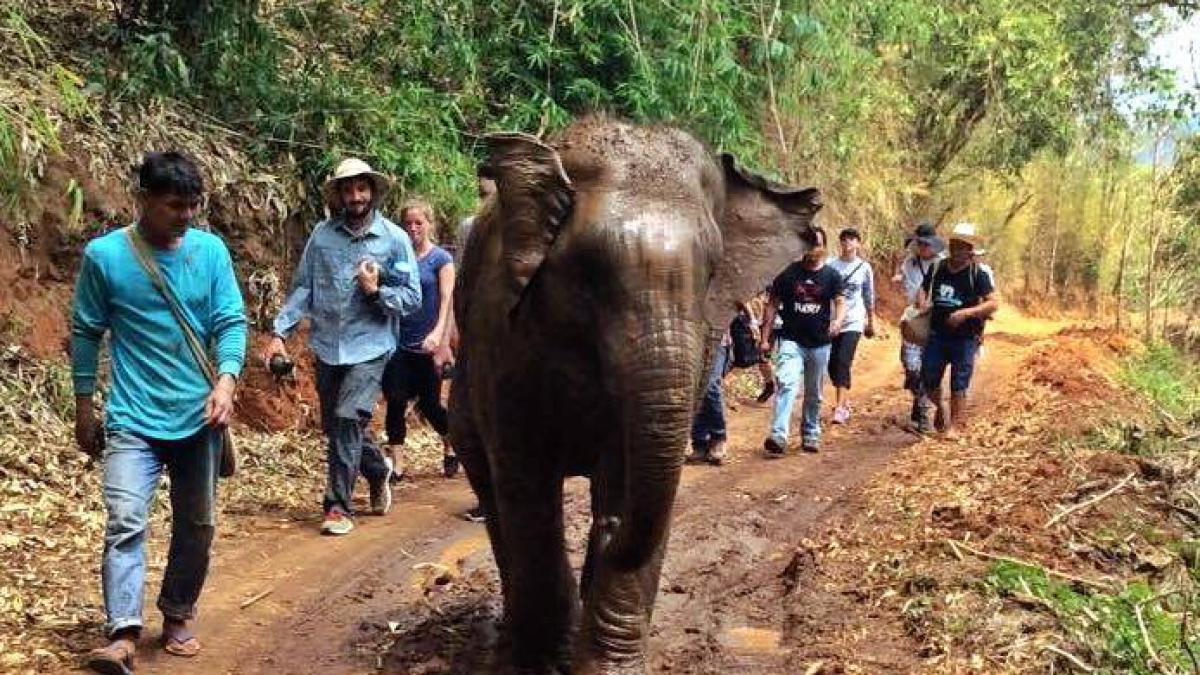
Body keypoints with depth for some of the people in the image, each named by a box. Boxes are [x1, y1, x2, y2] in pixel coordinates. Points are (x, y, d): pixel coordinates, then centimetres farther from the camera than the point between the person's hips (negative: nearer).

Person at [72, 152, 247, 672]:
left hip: (200, 416, 3)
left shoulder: (211, 250, -1)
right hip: (133, 418, -2)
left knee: (197, 526, 11)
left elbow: (231, 321, 0)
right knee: (125, 523, -14)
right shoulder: (103, 255, -6)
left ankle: (177, 618, 28)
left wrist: (226, 380, -18)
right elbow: (86, 333, 3)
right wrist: (84, 410, 5)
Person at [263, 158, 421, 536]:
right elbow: (302, 287, 4)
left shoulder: (395, 239, -4)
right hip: (327, 347, 4)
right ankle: (378, 472, 40)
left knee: (348, 419, -16)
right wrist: (280, 332, -3)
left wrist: (376, 291, -19)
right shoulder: (322, 235, 1)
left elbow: (412, 299, -3)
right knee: (336, 426, 13)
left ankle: (338, 506, -3)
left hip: (369, 347, -4)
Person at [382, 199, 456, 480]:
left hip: (427, 346, -3)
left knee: (429, 404, 6)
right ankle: (396, 464, 4)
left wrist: (439, 335, -25)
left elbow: (447, 301, -11)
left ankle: (451, 448, 32)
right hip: (400, 343, 3)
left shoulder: (441, 258, -3)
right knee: (395, 403, -3)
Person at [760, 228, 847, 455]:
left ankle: (810, 434, 30)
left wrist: (837, 321, -30)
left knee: (814, 394, 14)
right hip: (791, 341, -2)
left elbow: (840, 302, -7)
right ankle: (778, 436, -27)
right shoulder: (788, 273, 1)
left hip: (820, 344, 2)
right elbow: (773, 305, 4)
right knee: (786, 385, -20)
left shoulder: (832, 276, 3)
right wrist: (765, 337, 0)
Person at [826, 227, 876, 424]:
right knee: (833, 365, 6)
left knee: (843, 362, -16)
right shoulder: (831, 265, 3)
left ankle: (840, 407, -19)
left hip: (853, 322, -2)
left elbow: (869, 297, 12)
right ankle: (845, 403, 24)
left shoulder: (864, 267, 3)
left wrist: (871, 322, 17)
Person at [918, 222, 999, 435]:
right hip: (937, 335, 4)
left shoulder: (978, 274, -7)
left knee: (959, 385, 0)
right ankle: (940, 407, 33)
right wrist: (923, 302, -1)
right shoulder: (937, 268, 6)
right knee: (929, 379, 4)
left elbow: (993, 303, -12)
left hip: (965, 339, -4)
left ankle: (953, 426, 10)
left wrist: (966, 313, -23)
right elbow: (924, 288, 22)